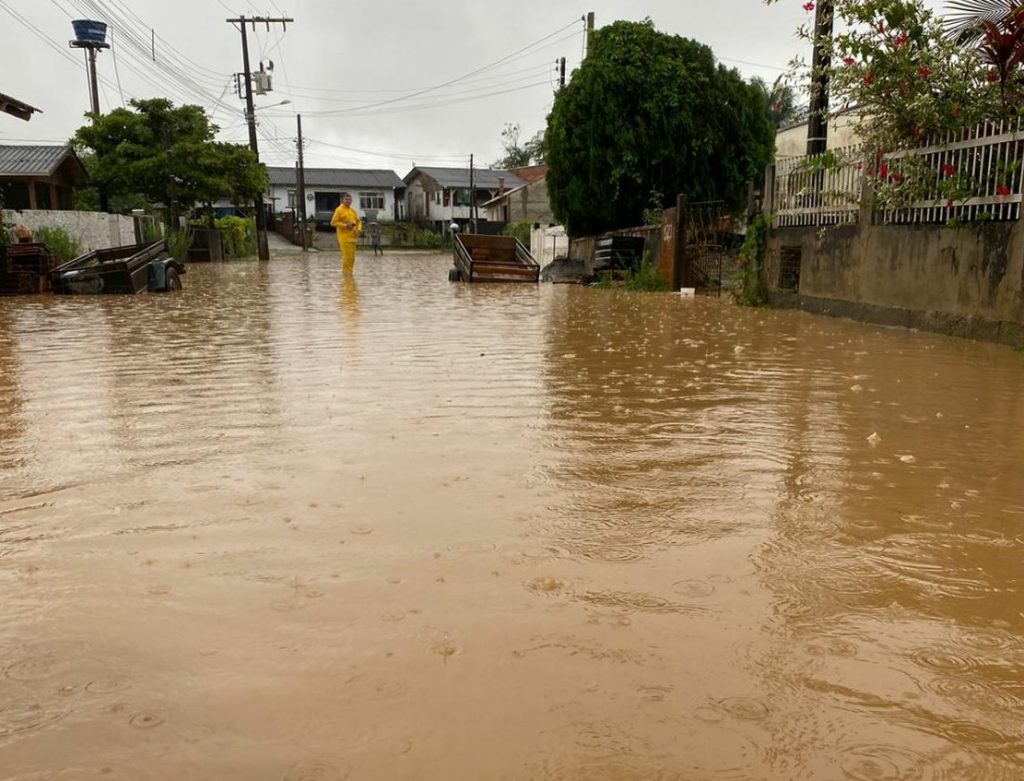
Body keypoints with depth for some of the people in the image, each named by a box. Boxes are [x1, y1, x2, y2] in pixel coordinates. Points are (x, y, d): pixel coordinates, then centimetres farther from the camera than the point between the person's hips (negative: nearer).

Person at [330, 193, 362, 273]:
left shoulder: (353, 210, 16)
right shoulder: (339, 210, -4)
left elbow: (358, 221, 23)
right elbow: (333, 223, -9)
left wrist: (359, 229, 3)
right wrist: (345, 225, -17)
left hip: (352, 237, 7)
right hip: (344, 238, -7)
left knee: (352, 257, 8)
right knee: (347, 257, -12)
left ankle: (350, 273, 16)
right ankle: (346, 275, -7)